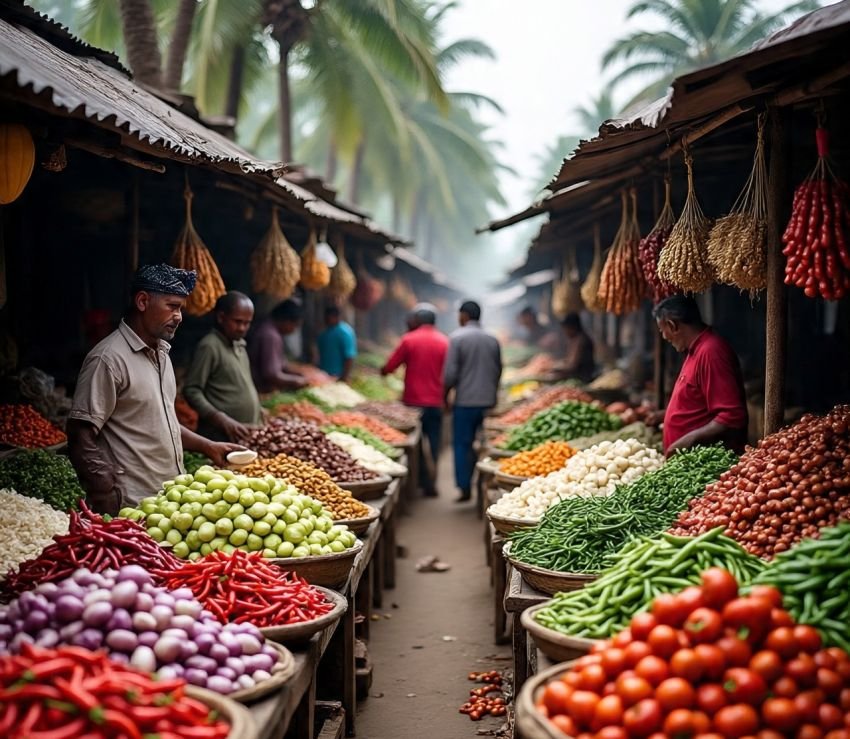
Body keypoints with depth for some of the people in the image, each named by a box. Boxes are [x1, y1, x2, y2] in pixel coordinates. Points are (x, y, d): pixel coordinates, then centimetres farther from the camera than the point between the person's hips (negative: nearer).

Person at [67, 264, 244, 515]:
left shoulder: (160, 353, 13)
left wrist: (208, 446, 16)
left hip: (171, 497, 8)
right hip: (133, 506, -8)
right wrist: (110, 502, -19)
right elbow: (81, 439, -16)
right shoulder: (109, 359, -15)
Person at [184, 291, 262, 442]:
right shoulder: (210, 346, -12)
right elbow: (191, 390, -15)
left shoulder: (239, 344, 15)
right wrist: (222, 420, -22)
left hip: (248, 434, 8)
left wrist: (256, 409, 14)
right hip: (222, 437, -8)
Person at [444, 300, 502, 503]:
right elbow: (498, 371, 13)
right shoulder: (493, 340, 7)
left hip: (465, 401, -4)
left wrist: (445, 395, 3)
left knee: (462, 444, 3)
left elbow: (450, 373, -11)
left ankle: (465, 488, 1)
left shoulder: (457, 338, -8)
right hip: (488, 400, 4)